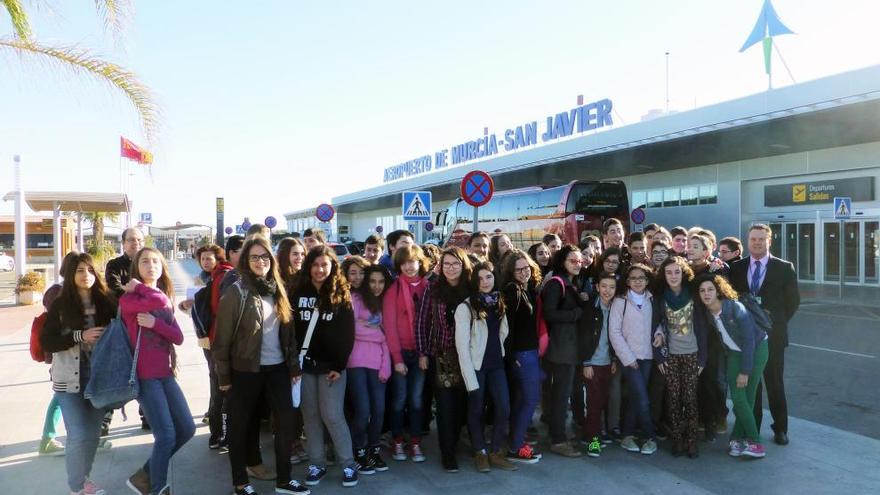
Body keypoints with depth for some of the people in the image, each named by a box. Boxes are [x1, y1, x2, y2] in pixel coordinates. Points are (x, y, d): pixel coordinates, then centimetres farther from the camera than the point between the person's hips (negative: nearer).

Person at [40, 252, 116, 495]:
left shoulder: (105, 302, 0)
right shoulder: (60, 305, -5)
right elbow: (46, 342, -9)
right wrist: (80, 336, -19)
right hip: (70, 378, -3)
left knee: (93, 433, 12)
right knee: (78, 435, -3)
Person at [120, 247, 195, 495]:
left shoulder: (166, 300, 13)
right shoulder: (128, 298, -6)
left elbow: (178, 337, 0)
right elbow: (158, 301, -29)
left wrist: (155, 323, -15)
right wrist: (139, 287, -12)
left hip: (166, 374, 7)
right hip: (144, 376, -7)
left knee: (187, 429, 8)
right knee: (166, 436, -9)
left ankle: (145, 474, 24)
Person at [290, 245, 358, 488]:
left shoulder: (341, 295, -2)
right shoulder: (298, 293, 3)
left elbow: (347, 334, -4)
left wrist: (339, 365, -10)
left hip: (331, 364, -3)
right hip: (304, 363, 3)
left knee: (332, 415, -3)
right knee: (310, 415, 8)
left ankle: (348, 464, 11)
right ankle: (317, 464, 21)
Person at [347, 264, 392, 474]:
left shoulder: (384, 303, 18)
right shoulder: (355, 298, 1)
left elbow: (386, 337, 11)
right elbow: (350, 328, -11)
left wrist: (386, 366, 0)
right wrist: (376, 331, 2)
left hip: (378, 363, 5)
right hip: (357, 362, -4)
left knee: (379, 410, -1)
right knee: (363, 411, -8)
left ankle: (373, 450, 19)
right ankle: (358, 453, 12)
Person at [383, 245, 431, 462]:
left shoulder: (428, 287, 3)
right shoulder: (394, 289, -5)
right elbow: (389, 325, -8)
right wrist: (397, 357, -11)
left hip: (421, 352, 2)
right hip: (400, 352, -2)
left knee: (416, 399, 8)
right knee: (399, 399, 6)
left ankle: (416, 444, 19)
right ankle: (397, 443, 21)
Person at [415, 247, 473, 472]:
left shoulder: (470, 289, 0)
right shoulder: (432, 289, -2)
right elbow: (421, 322, 0)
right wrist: (422, 353, -2)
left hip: (465, 354, 2)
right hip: (440, 354, -1)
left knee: (461, 403, 8)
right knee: (445, 404, -1)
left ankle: (452, 444, 28)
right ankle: (447, 453, 10)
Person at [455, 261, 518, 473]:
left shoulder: (499, 303, 7)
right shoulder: (465, 307, -11)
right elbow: (462, 346, -13)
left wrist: (501, 353, 5)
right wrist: (470, 379, -17)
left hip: (496, 364, 5)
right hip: (476, 366, -5)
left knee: (504, 409, -1)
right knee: (476, 410, 6)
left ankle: (496, 452, 15)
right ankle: (480, 452, 23)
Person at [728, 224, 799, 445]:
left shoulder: (784, 268, -2)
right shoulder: (736, 268, 2)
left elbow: (793, 300, 2)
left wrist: (778, 322, 0)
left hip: (772, 335, -1)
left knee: (775, 383, 10)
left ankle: (780, 429, 23)